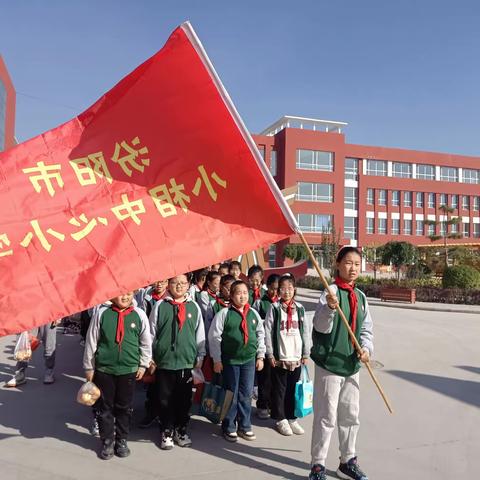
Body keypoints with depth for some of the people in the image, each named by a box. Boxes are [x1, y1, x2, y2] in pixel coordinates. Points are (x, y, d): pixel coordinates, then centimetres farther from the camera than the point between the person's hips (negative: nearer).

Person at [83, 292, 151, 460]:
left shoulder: (139, 315, -4)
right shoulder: (101, 313, -8)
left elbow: (146, 342, 7)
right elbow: (91, 341, 0)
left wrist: (143, 365, 8)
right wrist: (89, 367, 5)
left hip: (129, 369, 1)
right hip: (103, 369, -1)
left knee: (125, 407, 13)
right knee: (105, 406, 10)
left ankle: (122, 440, 31)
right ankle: (107, 441, 28)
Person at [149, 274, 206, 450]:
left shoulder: (194, 307, 4)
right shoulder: (160, 306, -2)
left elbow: (200, 334, 9)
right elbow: (151, 333, 3)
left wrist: (200, 358, 9)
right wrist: (150, 358, 4)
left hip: (187, 362, 2)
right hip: (164, 361, -1)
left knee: (184, 399, 11)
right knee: (165, 399, 8)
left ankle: (181, 430, 29)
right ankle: (167, 432, 25)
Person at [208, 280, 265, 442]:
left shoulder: (253, 313, 5)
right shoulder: (224, 313, -8)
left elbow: (260, 335, 13)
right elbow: (214, 336, -7)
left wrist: (260, 356, 10)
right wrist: (217, 360, -7)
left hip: (249, 359, 4)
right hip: (230, 360, -3)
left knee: (246, 394, 10)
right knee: (231, 394, 7)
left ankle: (244, 426, 26)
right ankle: (229, 427, 22)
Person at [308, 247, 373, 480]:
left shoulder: (360, 297, 8)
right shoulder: (331, 291, -14)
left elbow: (366, 329, 14)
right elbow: (321, 326, -26)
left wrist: (366, 347, -5)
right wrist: (330, 307, -45)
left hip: (352, 364, 7)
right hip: (329, 363, -7)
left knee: (350, 415, 17)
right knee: (326, 416, 1)